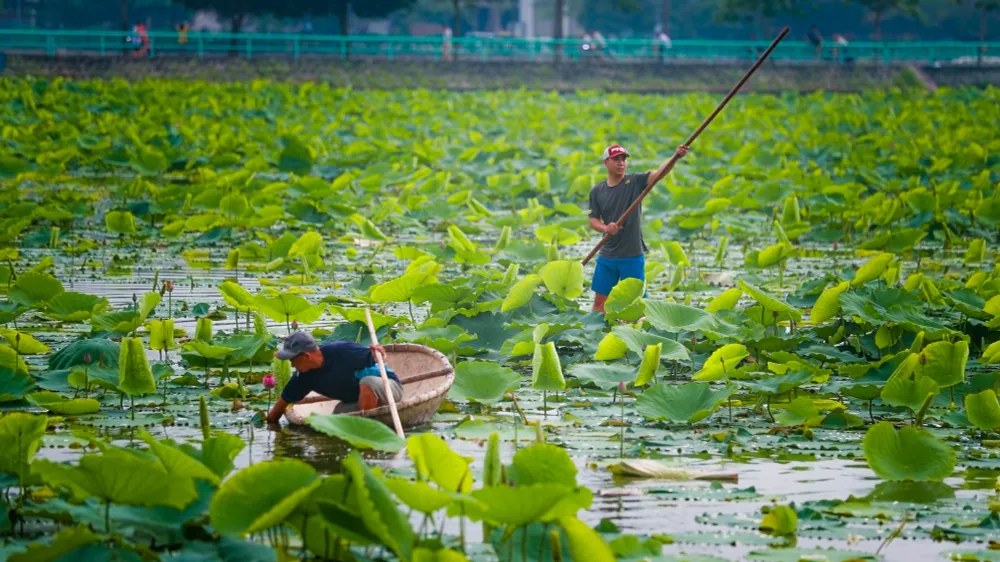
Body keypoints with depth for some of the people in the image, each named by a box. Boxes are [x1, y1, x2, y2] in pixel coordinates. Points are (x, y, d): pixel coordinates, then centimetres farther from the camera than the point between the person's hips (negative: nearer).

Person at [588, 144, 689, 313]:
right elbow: (593, 220, 5)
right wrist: (605, 228, -18)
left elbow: (658, 174, -19)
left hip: (633, 256, -3)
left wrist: (676, 157, -36)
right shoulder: (597, 191, 5)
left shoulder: (635, 182, -3)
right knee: (599, 300, 8)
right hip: (607, 256, 3)